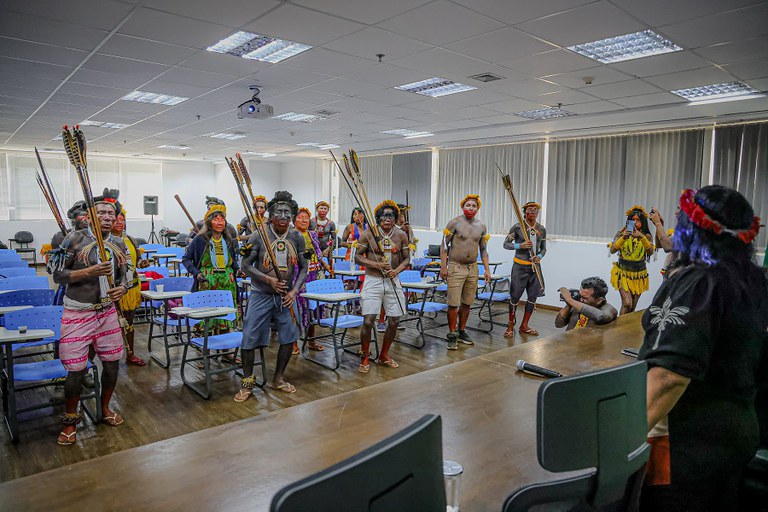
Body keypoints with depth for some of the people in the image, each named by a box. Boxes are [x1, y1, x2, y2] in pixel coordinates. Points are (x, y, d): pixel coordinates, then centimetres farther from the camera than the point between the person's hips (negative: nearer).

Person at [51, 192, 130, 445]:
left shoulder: (119, 245, 5)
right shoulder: (75, 239, -9)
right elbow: (58, 275, -9)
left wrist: (122, 288, -8)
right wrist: (91, 271, -22)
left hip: (107, 311, 5)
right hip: (78, 313, -4)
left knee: (112, 362, 11)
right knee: (76, 369, 0)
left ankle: (105, 408, 33)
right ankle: (70, 420, 22)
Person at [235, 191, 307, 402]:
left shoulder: (297, 238, 0)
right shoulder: (259, 236, -10)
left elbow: (303, 268, 5)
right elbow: (246, 265, -8)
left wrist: (294, 291, -8)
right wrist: (269, 279, -19)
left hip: (286, 296, 4)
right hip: (261, 295, -3)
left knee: (289, 337, 7)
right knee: (250, 338, -2)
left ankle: (278, 379, 26)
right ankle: (247, 383, 17)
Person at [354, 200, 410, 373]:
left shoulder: (401, 235, 3)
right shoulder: (368, 234, -5)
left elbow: (406, 258, 10)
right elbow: (357, 257, -2)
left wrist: (397, 270, -10)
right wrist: (377, 265, -16)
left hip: (393, 281, 4)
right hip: (373, 281, -3)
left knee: (394, 320, 7)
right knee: (368, 321, -10)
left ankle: (384, 355, 28)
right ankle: (365, 358, 10)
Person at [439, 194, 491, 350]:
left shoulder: (481, 226, 9)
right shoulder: (454, 223, -5)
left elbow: (483, 250, 16)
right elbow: (444, 245, -5)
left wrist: (487, 269, 10)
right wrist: (443, 267, -11)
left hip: (473, 268, 5)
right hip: (455, 267, -5)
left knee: (467, 303, 11)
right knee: (453, 304, -6)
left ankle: (462, 331, 24)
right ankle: (452, 335, 5)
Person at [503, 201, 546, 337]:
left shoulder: (542, 229, 6)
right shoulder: (517, 227, -7)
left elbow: (543, 248, 15)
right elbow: (506, 244, -3)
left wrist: (540, 256, -6)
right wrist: (520, 245, -19)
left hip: (535, 266, 5)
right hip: (520, 266, -5)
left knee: (533, 296, 8)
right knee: (515, 296, -2)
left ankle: (524, 325, 22)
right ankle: (511, 326, 13)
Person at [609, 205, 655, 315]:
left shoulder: (646, 236, 0)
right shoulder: (622, 233, -5)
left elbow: (650, 252, -14)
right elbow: (612, 250, -12)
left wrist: (642, 237, -26)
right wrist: (623, 238, -25)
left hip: (639, 274, 2)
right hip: (623, 272, -2)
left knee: (633, 307, 8)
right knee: (627, 303, -17)